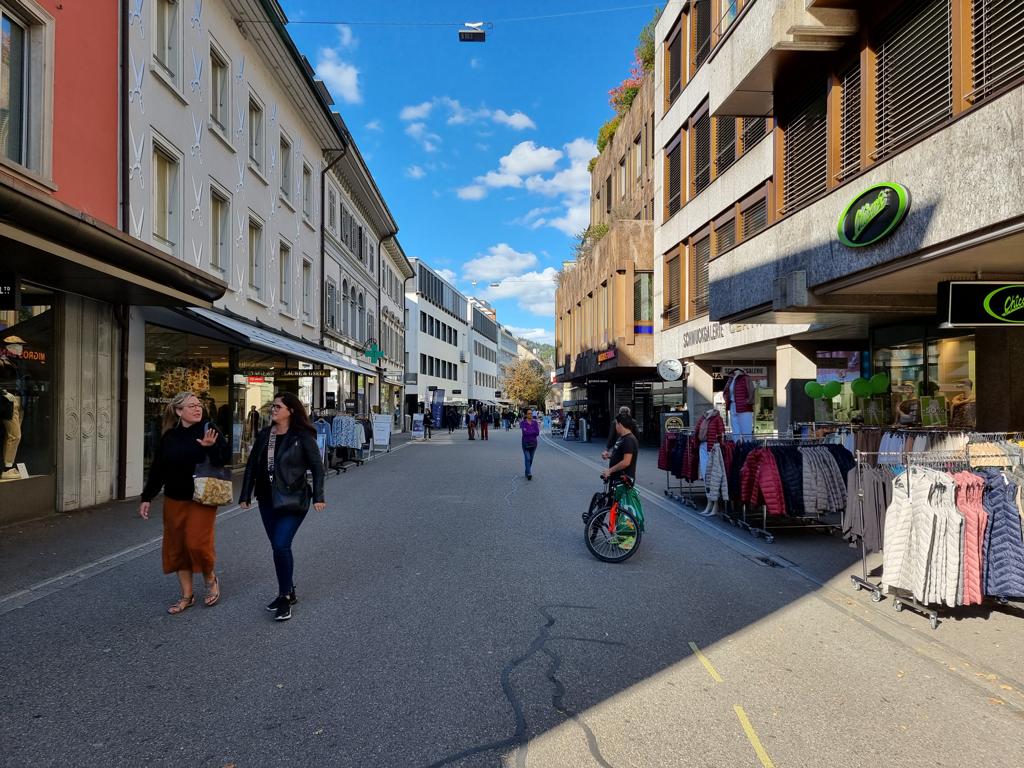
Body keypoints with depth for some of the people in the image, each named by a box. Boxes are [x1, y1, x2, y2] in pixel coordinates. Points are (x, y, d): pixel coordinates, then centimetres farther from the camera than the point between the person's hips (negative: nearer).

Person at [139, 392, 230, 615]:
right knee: (176, 547, 8)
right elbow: (157, 470, 8)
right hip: (174, 500, 4)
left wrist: (212, 446, -31)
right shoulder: (169, 436, 3)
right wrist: (146, 498, 7)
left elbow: (225, 458, -13)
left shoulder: (207, 430, -7)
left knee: (197, 543, -9)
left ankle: (211, 579, 21)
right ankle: (187, 595, 22)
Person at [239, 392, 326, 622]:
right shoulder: (265, 434, 6)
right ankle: (288, 592, 28)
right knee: (278, 548, 12)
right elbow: (252, 465, 11)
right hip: (267, 500, 6)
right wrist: (245, 495, 9)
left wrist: (318, 497, -14)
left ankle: (285, 597, 2)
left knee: (281, 546, -14)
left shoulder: (302, 436, -10)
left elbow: (317, 467, -8)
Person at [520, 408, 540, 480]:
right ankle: (529, 474, -18)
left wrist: (528, 431, -14)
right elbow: (525, 432, -19)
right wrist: (533, 431, -11)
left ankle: (527, 472, 23)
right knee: (527, 458, -13)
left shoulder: (535, 422, 3)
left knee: (531, 459, 10)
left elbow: (537, 433, -7)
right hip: (526, 443, -3)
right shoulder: (523, 423, -5)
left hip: (533, 443, 3)